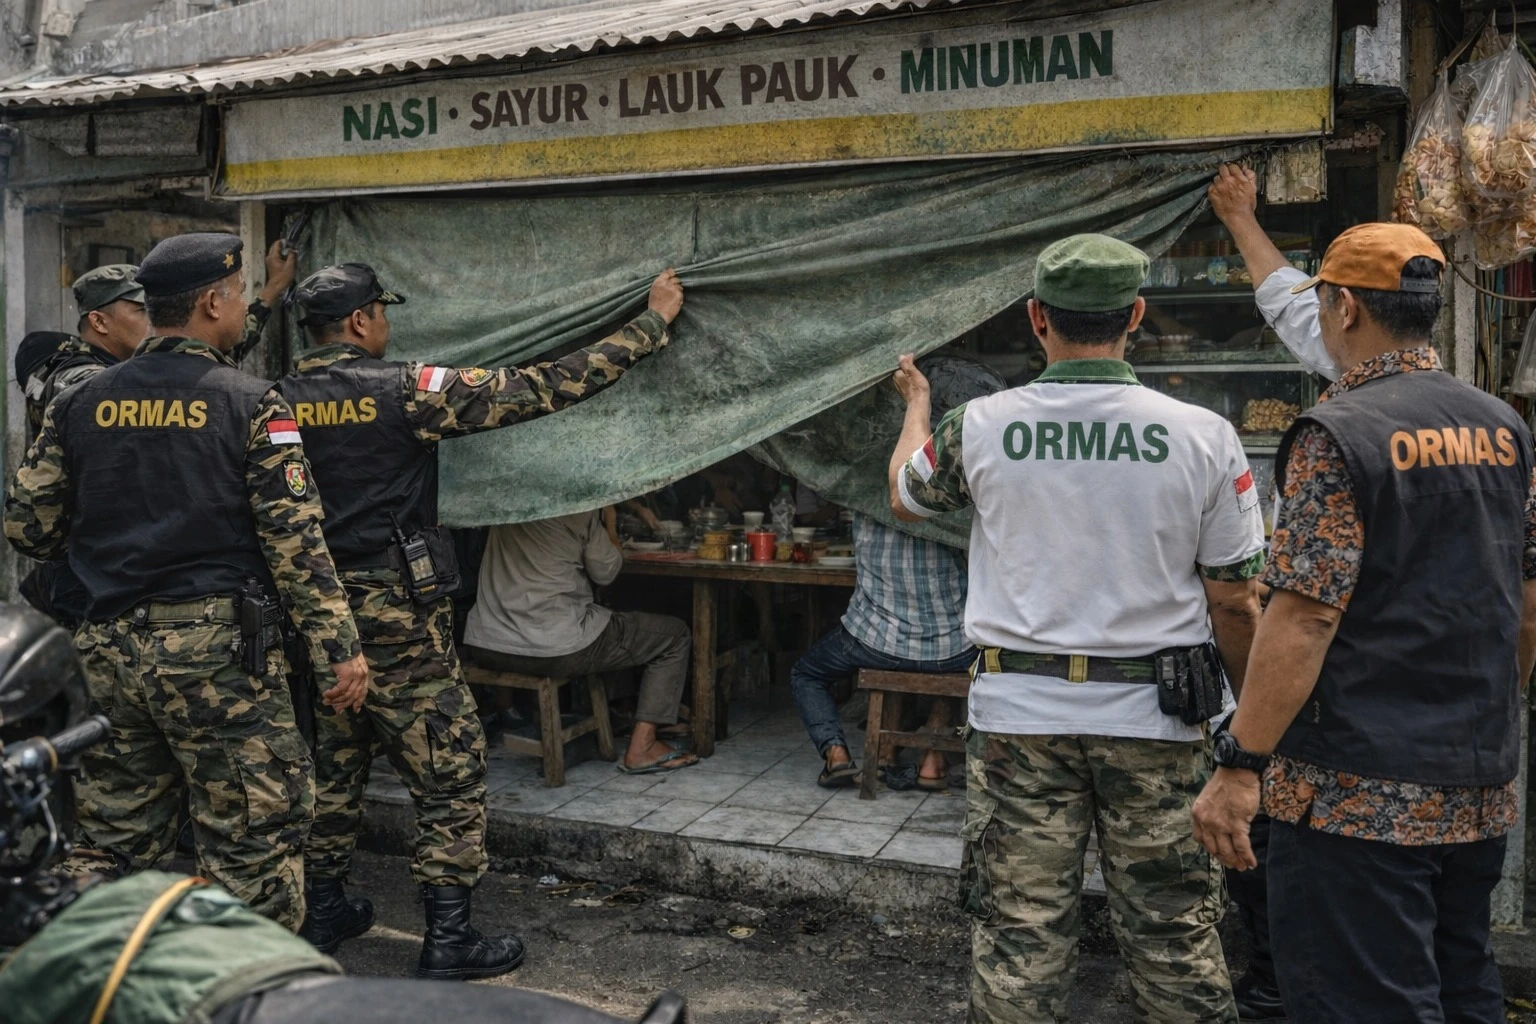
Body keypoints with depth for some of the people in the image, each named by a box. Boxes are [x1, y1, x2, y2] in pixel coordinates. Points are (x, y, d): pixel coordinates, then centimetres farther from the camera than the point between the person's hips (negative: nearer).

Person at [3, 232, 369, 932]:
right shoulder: (251, 404, -7)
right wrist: (339, 650, -8)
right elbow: (295, 540, -11)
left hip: (105, 648, 6)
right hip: (213, 649, -5)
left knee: (115, 839, 18)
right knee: (251, 846, 4)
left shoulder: (80, 403, 7)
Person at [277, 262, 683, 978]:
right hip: (397, 619, -7)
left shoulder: (279, 401, 1)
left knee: (332, 766, 20)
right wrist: (654, 320, -7)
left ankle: (323, 912, 31)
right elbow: (545, 388, -15)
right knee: (451, 773, 3)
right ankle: (448, 940, 7)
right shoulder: (405, 390, -14)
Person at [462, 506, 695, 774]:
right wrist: (609, 524, 16)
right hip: (555, 651, -7)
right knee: (676, 635, 7)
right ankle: (641, 748, 3)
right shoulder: (581, 510, -10)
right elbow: (605, 573, 0)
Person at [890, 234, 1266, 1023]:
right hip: (1154, 719, 0)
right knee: (1175, 932, 12)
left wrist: (916, 405, 36)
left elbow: (905, 498, 17)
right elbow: (1234, 602, -3)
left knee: (1018, 930, 10)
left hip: (1018, 712, 0)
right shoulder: (1202, 435, -7)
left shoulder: (979, 427, -5)